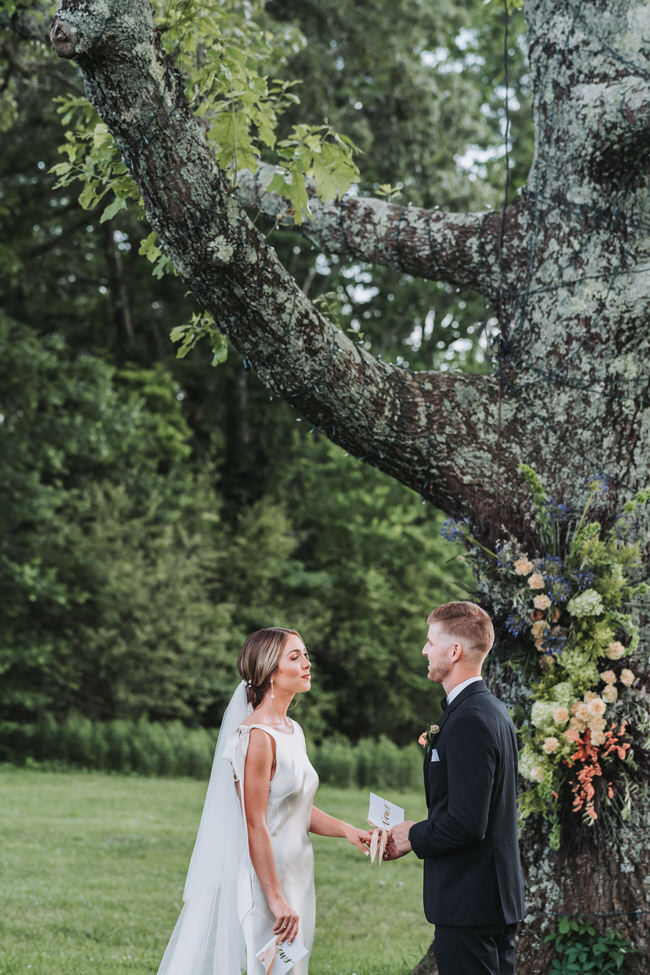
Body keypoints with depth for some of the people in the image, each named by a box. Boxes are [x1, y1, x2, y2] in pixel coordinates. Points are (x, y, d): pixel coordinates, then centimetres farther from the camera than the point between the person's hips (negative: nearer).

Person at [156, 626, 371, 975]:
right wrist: (276, 898, -20)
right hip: (265, 878, -9)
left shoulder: (292, 731, 10)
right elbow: (255, 825, -19)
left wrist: (345, 829, 1)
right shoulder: (258, 736, -17)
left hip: (295, 877, 9)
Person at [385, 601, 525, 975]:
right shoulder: (494, 711, 13)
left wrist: (414, 836, -8)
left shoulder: (469, 721, -20)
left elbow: (467, 823, -24)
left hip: (469, 903, -10)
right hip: (500, 898, 10)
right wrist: (418, 834, 10)